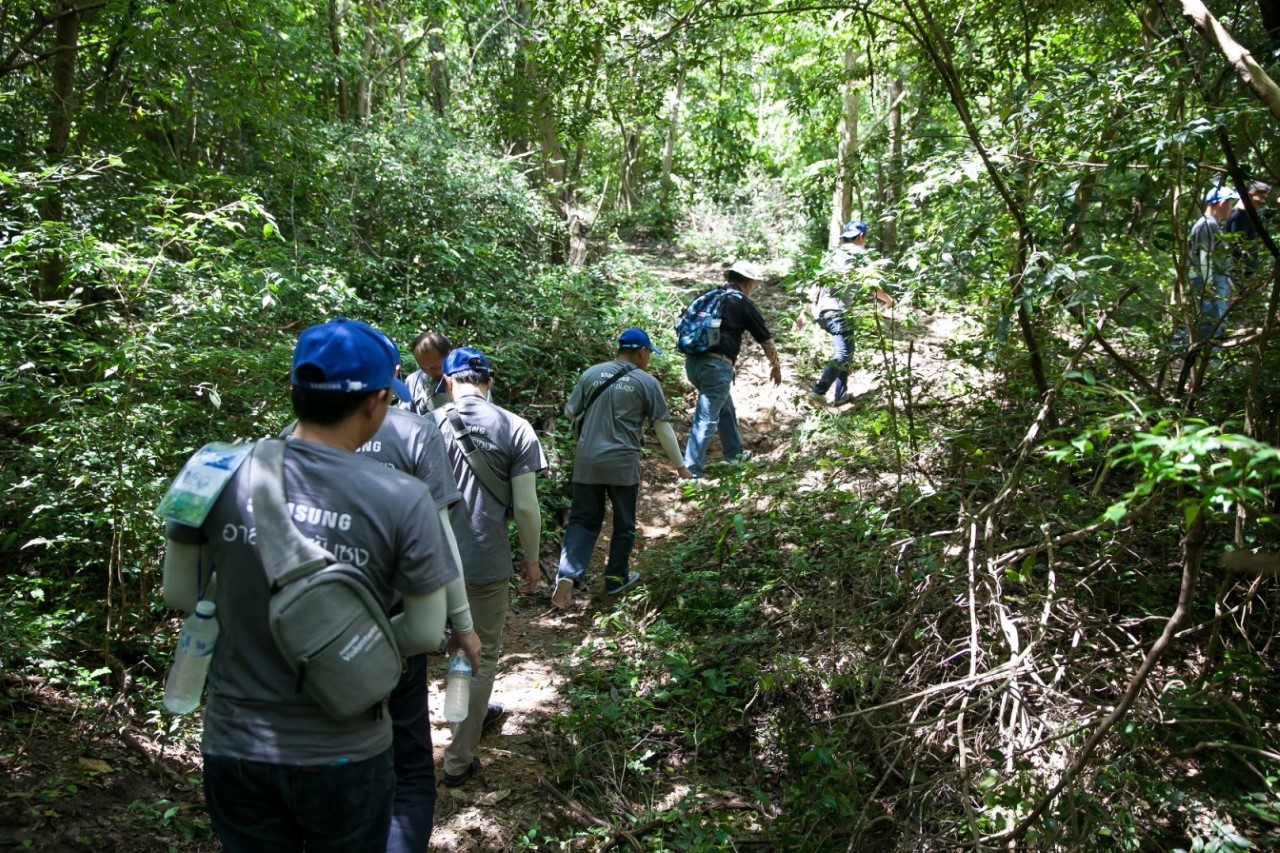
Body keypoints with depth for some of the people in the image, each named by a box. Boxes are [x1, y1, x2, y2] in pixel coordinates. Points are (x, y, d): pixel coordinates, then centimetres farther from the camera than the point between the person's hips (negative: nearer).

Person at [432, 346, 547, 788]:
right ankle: (458, 760, 17)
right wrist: (531, 559, 6)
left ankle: (475, 711, 48)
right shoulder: (515, 429, -8)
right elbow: (525, 507, -9)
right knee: (483, 653, 11)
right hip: (487, 561, -3)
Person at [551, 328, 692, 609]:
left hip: (587, 461, 3)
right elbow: (663, 427, -1)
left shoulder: (591, 373, 7)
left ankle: (567, 575, -8)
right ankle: (616, 578, 26)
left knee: (583, 520, 9)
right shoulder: (647, 382, -2)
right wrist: (680, 465, 7)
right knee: (623, 523, 16)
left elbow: (569, 412, 12)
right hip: (623, 464, -2)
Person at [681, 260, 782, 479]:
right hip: (716, 365, -7)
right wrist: (776, 366, 29)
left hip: (692, 361, 7)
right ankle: (691, 473, -8)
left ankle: (735, 455, 38)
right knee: (706, 420, -5)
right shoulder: (744, 304, 4)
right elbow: (765, 339, 13)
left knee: (725, 409, 25)